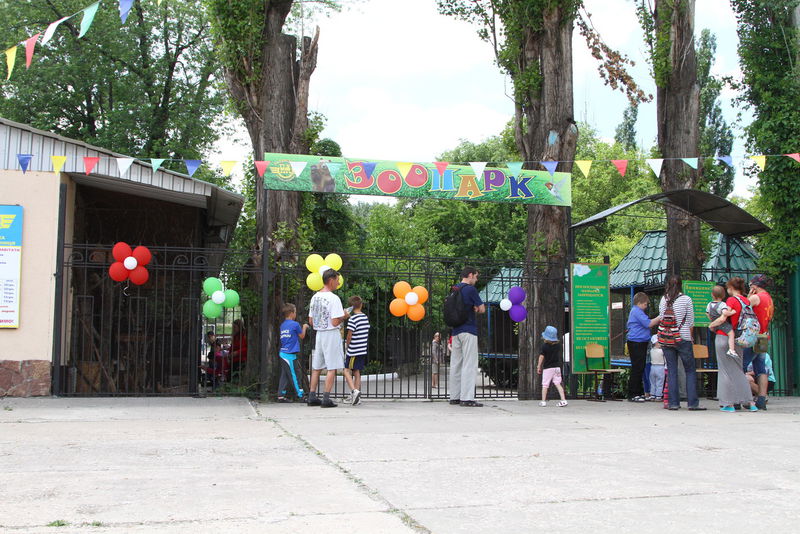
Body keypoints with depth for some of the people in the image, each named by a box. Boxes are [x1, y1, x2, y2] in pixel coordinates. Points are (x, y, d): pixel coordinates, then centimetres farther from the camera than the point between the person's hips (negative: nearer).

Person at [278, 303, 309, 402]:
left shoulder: (282, 325, 10)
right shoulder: (295, 324, -11)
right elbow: (302, 336, 2)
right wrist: (304, 327, 19)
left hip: (283, 353, 7)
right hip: (290, 354, -7)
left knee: (284, 376, 9)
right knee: (294, 375, -4)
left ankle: (281, 396, 8)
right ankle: (300, 395, 1)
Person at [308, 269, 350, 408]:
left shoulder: (315, 297, 8)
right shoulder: (333, 298, -16)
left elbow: (311, 321, 12)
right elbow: (335, 322, -20)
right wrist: (344, 317, -3)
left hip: (319, 334, 7)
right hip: (331, 334, -7)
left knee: (316, 367, 13)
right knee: (332, 368, -1)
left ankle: (312, 397, 16)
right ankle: (326, 399, -3)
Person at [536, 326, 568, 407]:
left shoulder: (544, 346, -12)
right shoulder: (558, 345, 0)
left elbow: (541, 357, -9)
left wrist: (539, 366, -1)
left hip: (547, 367, -4)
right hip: (557, 366, 4)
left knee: (545, 385, 5)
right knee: (558, 384, 6)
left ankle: (543, 401, 10)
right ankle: (563, 400, -3)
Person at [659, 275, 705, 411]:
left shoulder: (663, 299, 3)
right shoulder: (686, 299, -4)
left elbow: (661, 319, 7)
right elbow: (691, 321, 0)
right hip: (683, 338, -3)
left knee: (671, 371, 7)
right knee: (690, 371, 4)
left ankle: (673, 403, 5)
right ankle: (693, 403, 1)